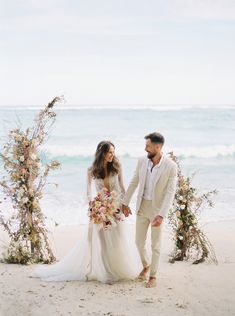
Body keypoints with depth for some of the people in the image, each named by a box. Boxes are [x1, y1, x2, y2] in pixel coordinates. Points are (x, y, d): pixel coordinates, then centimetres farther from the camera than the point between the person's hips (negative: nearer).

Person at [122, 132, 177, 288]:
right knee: (139, 242, 13)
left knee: (156, 245, 8)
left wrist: (161, 215, -26)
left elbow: (170, 192, -19)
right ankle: (146, 265, 41)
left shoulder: (171, 166, -18)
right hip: (142, 207, 4)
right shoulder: (142, 161, -5)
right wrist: (125, 203, 9)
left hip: (157, 209, -4)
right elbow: (134, 183, 6)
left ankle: (153, 275, 26)